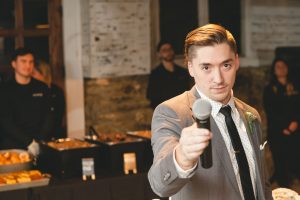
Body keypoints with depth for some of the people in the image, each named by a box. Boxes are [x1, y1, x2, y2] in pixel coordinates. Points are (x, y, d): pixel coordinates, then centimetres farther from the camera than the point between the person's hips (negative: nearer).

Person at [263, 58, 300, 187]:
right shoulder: (269, 89, 3)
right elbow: (270, 111, -4)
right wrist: (283, 127, -10)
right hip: (276, 131, -3)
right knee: (280, 159, -4)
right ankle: (283, 186, 5)